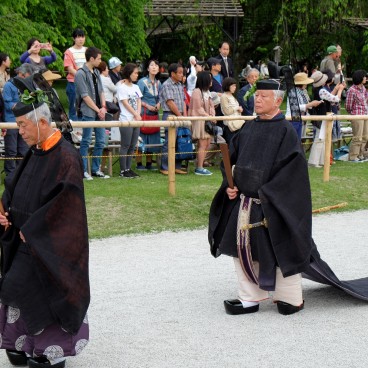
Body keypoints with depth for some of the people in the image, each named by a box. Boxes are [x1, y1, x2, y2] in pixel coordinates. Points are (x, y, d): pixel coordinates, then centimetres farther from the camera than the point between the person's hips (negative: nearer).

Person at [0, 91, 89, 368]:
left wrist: (32, 231, -17)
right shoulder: (35, 153, 7)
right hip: (27, 241, 8)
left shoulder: (66, 157, -19)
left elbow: (65, 204, -22)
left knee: (48, 298, 1)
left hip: (50, 247, -8)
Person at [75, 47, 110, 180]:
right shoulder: (81, 74, -10)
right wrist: (98, 110, -11)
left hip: (99, 112, 8)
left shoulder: (96, 72, 15)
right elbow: (85, 96, -13)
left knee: (101, 141, 8)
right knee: (86, 141, -2)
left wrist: (103, 107, 0)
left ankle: (96, 169, 17)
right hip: (88, 113, -8)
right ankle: (83, 170, 4)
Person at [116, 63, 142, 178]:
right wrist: (136, 115, -10)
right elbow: (126, 103, -11)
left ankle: (128, 168, 13)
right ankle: (123, 170, -2)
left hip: (136, 121, 7)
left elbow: (139, 102, 11)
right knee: (125, 146, -5)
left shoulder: (135, 87, 16)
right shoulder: (122, 87, -6)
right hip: (126, 121, -7)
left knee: (132, 146, 7)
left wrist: (138, 114, -5)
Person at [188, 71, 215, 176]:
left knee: (207, 144, 7)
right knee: (202, 144, -9)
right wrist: (208, 116, -14)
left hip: (207, 121, 9)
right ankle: (199, 168, -6)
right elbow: (199, 109, -14)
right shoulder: (197, 91, -11)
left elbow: (211, 105, 16)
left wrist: (212, 115, -1)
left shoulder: (207, 91, 17)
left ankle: (199, 166, 12)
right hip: (199, 121, -9)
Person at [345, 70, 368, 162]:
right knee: (357, 137, -6)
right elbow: (348, 106, -8)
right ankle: (353, 157, 2)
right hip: (357, 116, -8)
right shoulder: (352, 90, -15)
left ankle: (360, 155, 21)